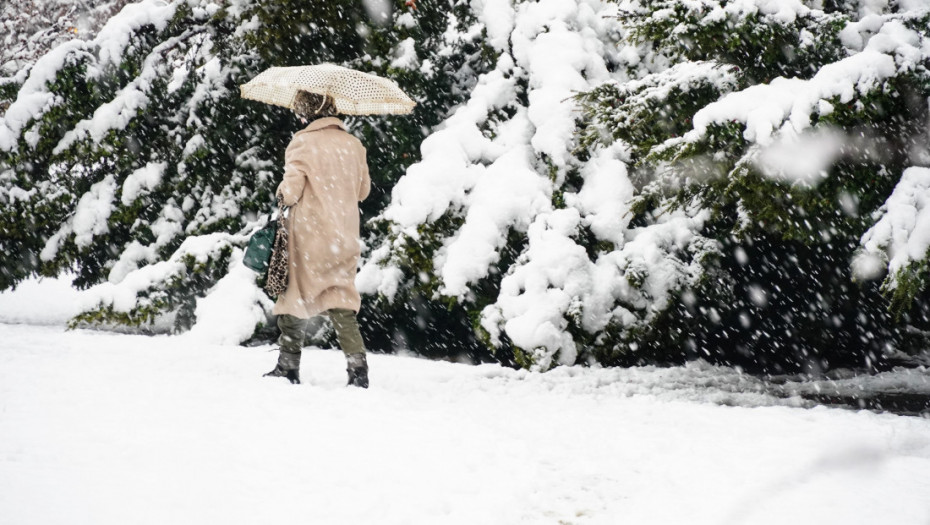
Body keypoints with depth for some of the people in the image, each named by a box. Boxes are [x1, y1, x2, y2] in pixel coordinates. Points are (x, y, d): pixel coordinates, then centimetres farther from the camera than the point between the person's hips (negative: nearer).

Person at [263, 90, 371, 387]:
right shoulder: (352, 144, 7)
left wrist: (282, 194, 8)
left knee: (296, 296, 7)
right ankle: (357, 364, -8)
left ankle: (288, 365, 10)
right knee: (341, 300, 5)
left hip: (309, 235, -4)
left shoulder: (303, 142, -9)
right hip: (344, 236, 4)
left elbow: (291, 189, -14)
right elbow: (363, 190, 15)